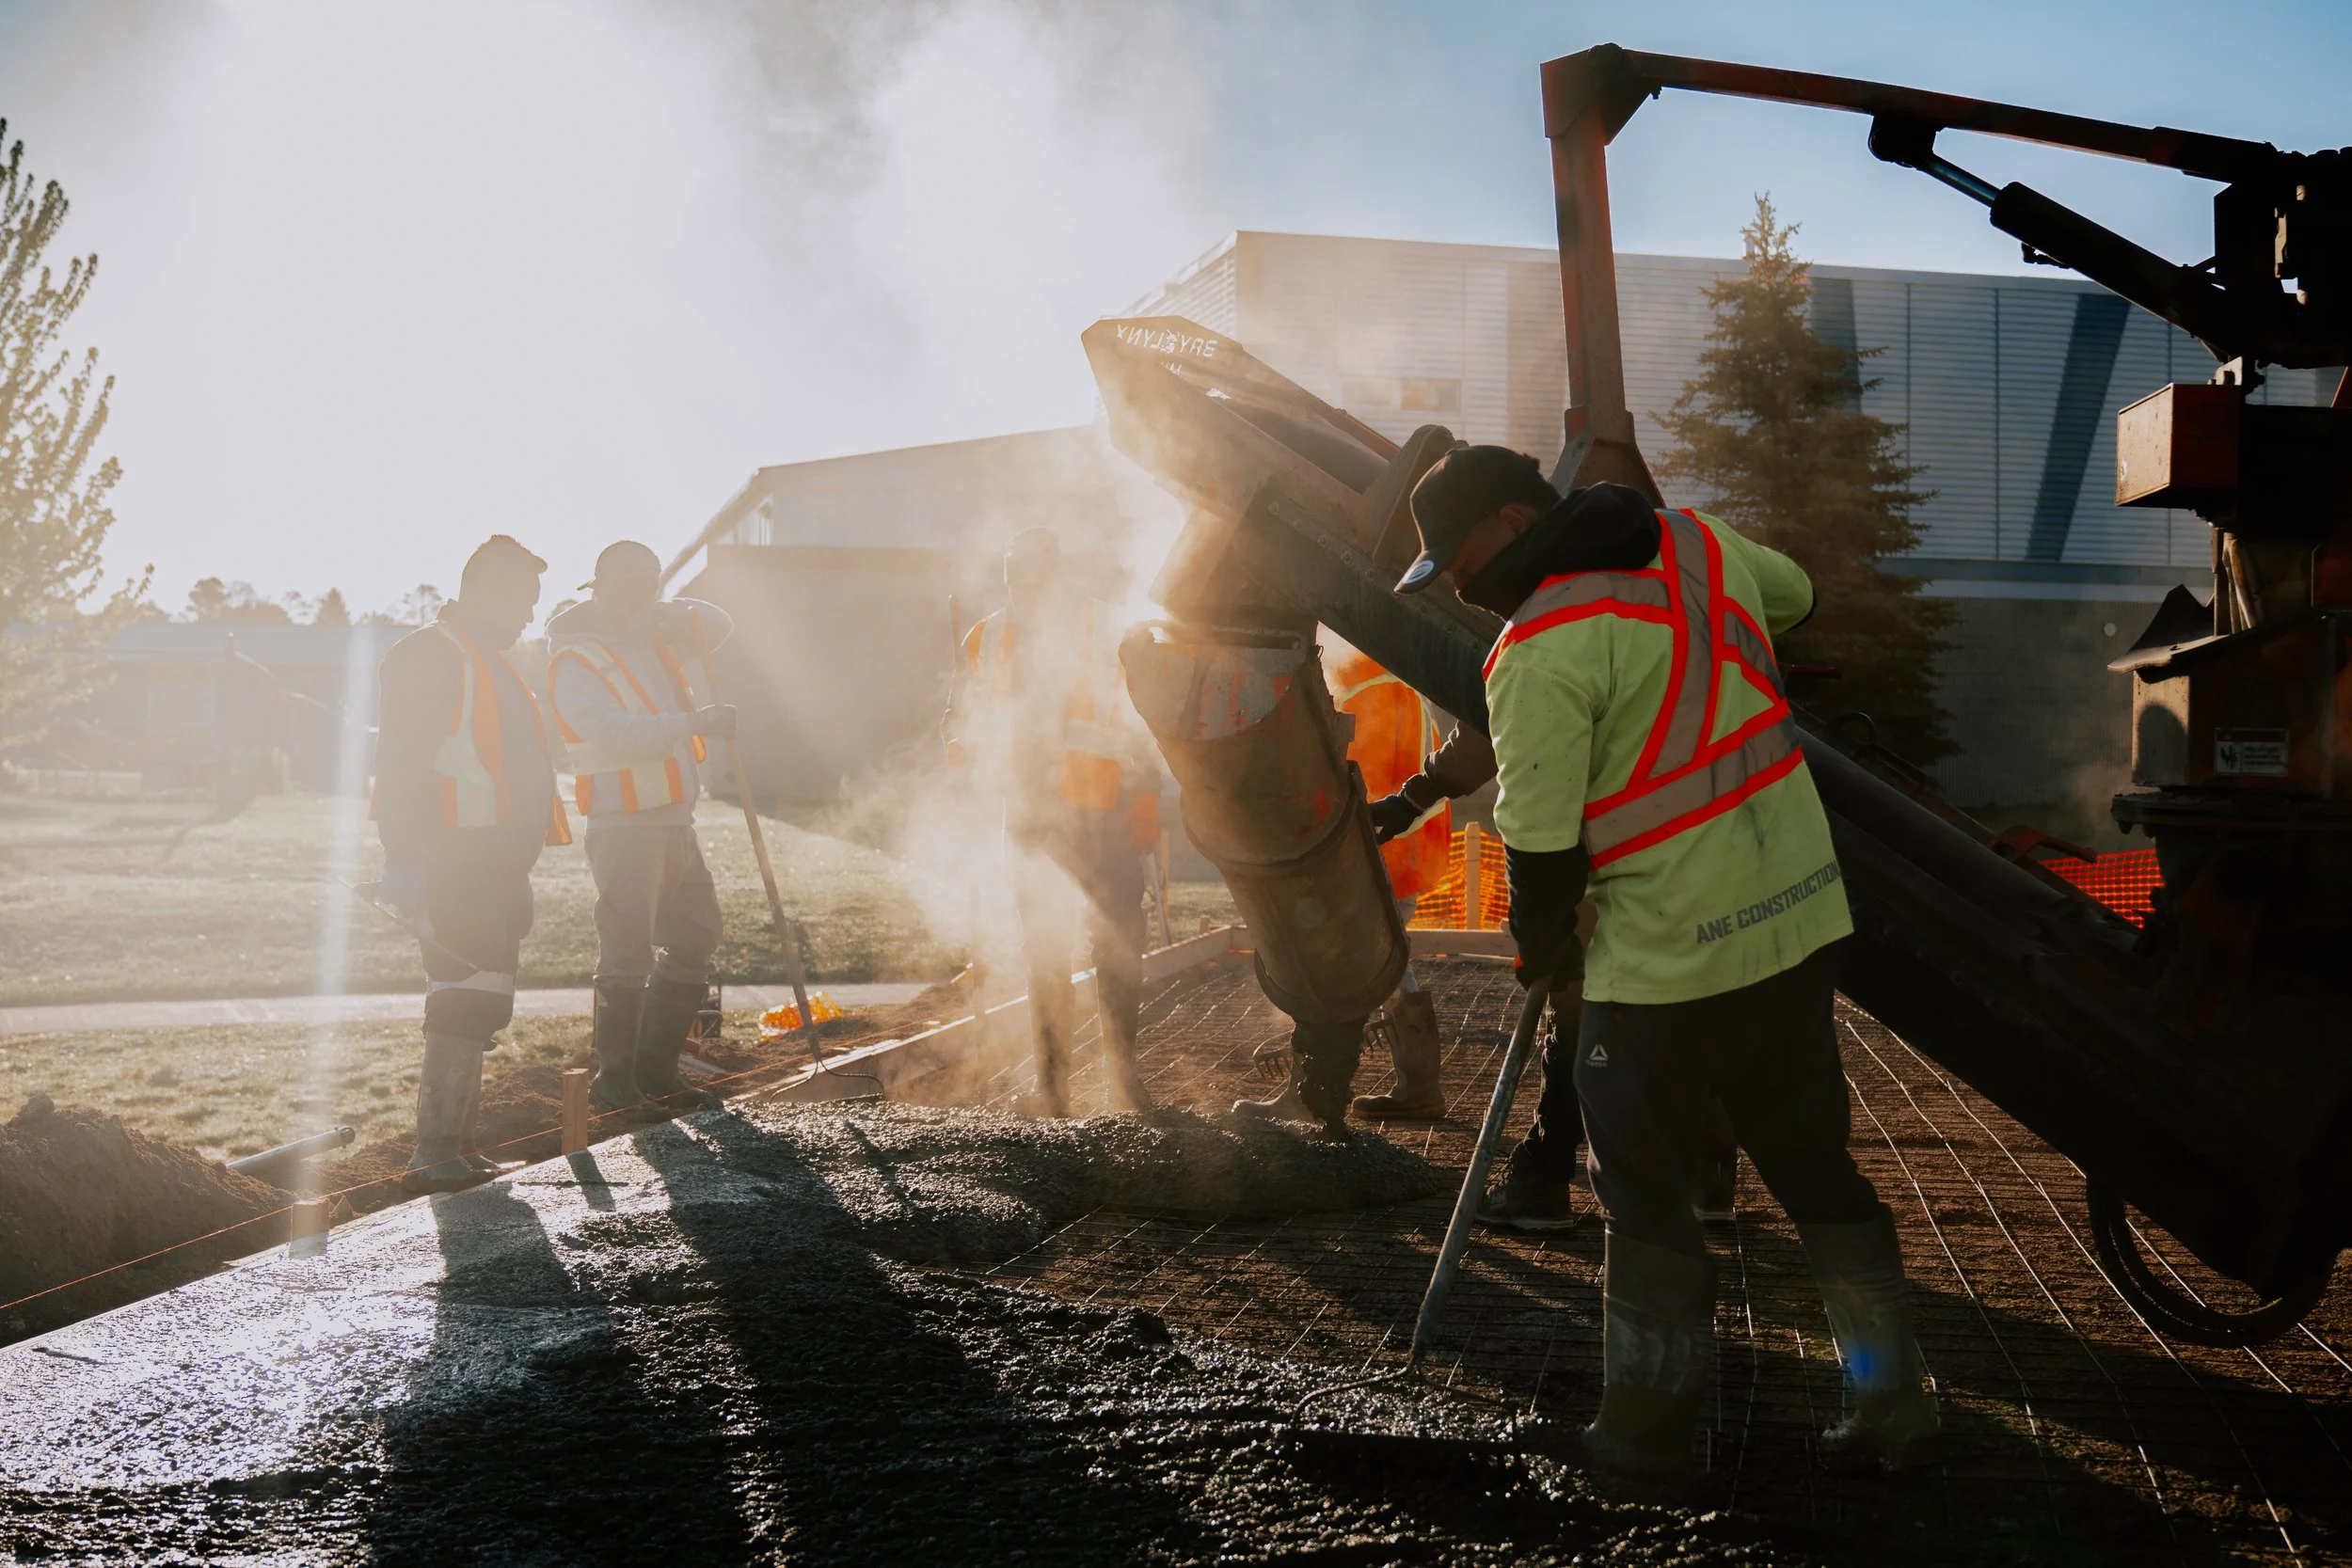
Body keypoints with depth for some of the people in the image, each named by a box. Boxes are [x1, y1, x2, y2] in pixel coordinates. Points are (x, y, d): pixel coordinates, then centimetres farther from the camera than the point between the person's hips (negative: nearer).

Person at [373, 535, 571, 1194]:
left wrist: (515, 874, 26)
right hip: (452, 863, -10)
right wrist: (404, 860, -26)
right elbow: (400, 764, -19)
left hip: (495, 865, 10)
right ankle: (434, 1154, -14)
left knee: (480, 1004, 13)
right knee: (470, 998, -15)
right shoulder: (427, 654, -10)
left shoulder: (491, 664, 23)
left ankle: (456, 1145, 21)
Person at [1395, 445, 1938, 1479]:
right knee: (1812, 1160, 17)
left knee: (1643, 1185, 9)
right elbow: (1792, 596, 26)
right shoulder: (1696, 542, 5)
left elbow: (1541, 839, -15)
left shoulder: (1543, 652, -18)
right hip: (1800, 918, 7)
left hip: (1669, 958, -7)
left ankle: (1648, 1423, 17)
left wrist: (1539, 947, 3)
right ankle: (1891, 1402, 21)